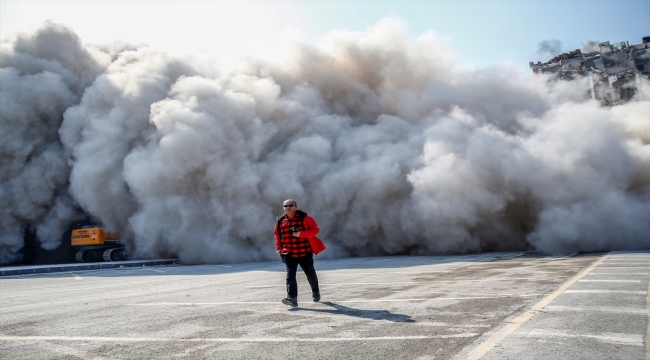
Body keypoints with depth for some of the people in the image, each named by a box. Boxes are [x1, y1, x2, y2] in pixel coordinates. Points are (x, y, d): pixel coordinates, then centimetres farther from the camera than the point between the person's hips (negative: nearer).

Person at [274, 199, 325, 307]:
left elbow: (315, 229, -11)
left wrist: (301, 234, -23)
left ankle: (315, 293, 36)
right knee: (290, 275, -11)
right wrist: (278, 248, 10)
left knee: (310, 274, 12)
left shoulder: (304, 218, -8)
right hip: (289, 254, 2)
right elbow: (277, 235, 18)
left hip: (305, 253, -2)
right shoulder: (280, 221, 5)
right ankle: (292, 298, -15)